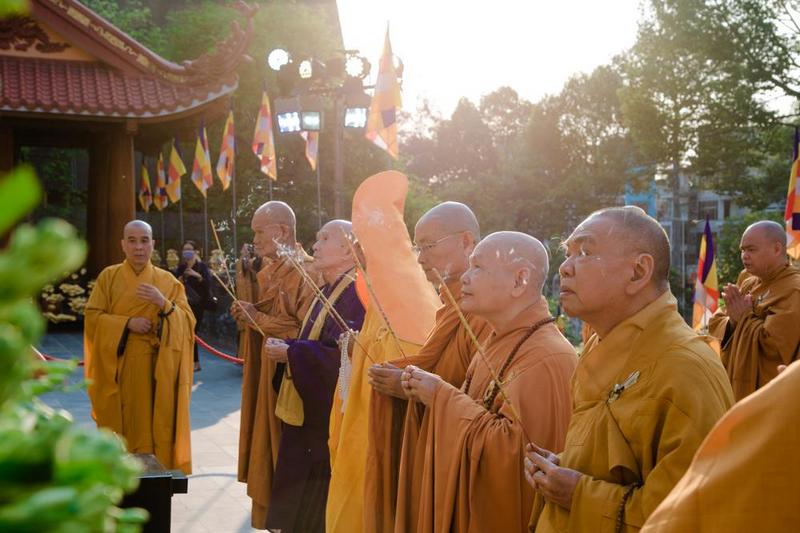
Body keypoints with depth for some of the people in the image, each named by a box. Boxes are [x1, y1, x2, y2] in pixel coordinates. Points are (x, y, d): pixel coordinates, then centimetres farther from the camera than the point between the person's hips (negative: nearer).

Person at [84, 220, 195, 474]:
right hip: (118, 367, 0)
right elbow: (92, 317, -1)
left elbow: (188, 322, -2)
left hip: (157, 369, 0)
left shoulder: (167, 281, 4)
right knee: (122, 426, 2)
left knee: (153, 425, -1)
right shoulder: (108, 276, 4)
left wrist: (163, 304, -20)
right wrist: (126, 323, -15)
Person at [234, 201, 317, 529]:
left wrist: (258, 320, -17)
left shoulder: (307, 273, -16)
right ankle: (268, 514, 24)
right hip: (263, 373, 8)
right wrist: (246, 316, -3)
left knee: (285, 460, 1)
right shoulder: (266, 274, 12)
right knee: (265, 452, 13)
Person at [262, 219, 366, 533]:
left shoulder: (356, 294, -17)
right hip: (309, 411, 10)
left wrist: (290, 353, -18)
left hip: (329, 417, -10)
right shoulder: (328, 292, 14)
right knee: (298, 502, 16)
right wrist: (286, 349, 1)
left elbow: (346, 355, -27)